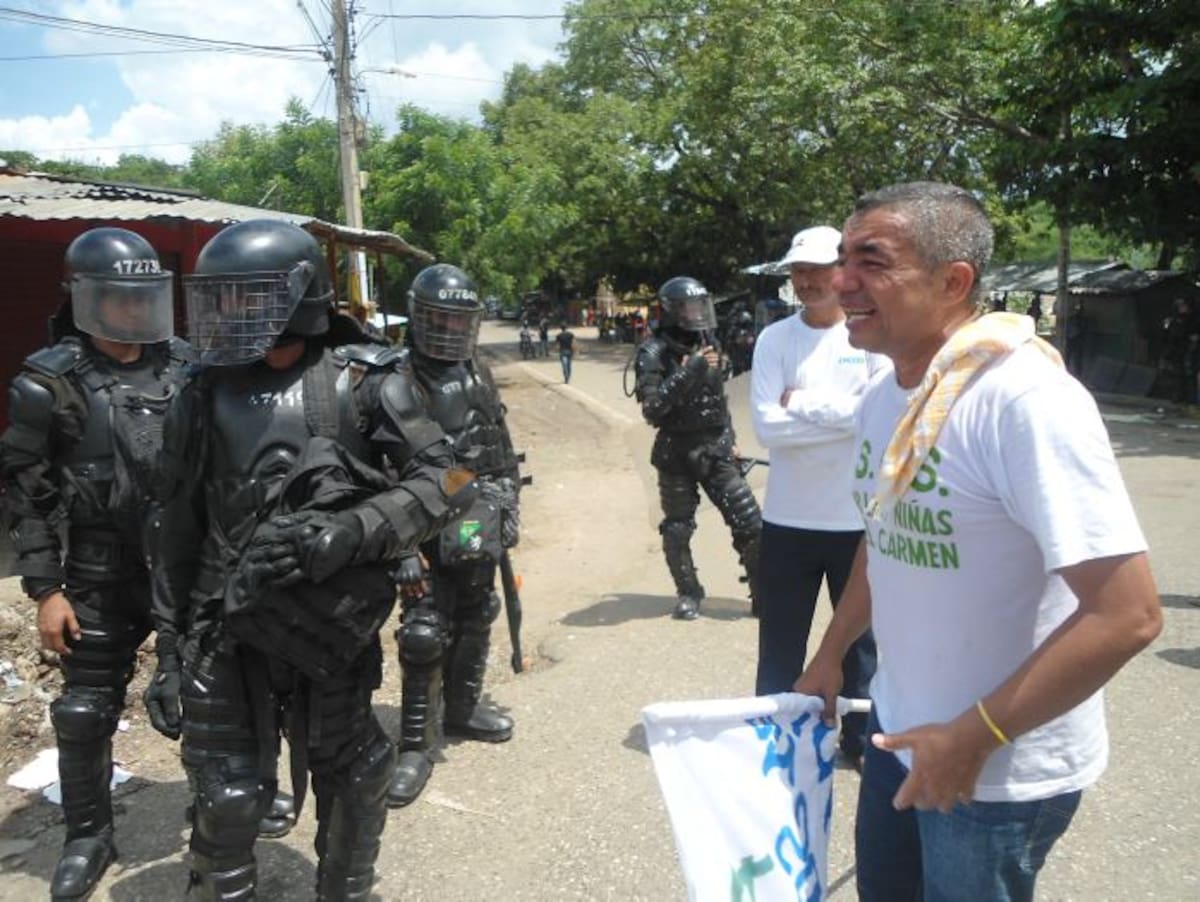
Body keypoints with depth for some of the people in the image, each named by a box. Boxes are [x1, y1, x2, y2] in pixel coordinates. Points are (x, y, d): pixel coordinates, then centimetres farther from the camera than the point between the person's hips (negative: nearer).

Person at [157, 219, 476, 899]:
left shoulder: (364, 380, -5)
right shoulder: (204, 396, 4)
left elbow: (446, 483, -10)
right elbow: (181, 528, 12)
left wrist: (346, 534, -22)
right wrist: (177, 633, 16)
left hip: (334, 627, -1)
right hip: (227, 634, 2)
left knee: (350, 784, 13)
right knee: (227, 798, 3)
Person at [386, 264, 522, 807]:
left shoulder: (479, 375, 9)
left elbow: (502, 449, 17)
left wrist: (508, 509, 13)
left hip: (478, 531, 7)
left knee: (474, 623, 18)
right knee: (425, 634, -7)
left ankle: (463, 709, 37)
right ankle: (415, 747, 5)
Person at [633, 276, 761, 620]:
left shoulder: (709, 346, 9)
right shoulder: (654, 354, -10)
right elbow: (651, 408, -22)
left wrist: (730, 439, 19)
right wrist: (688, 372, -27)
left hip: (715, 450, 4)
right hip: (676, 454, -4)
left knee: (749, 522, 0)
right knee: (677, 531, 7)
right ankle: (688, 595, 26)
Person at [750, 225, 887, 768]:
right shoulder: (774, 340, -3)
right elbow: (767, 427, -13)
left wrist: (802, 402, -14)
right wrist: (848, 416, -15)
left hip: (860, 519, 0)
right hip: (788, 519, 0)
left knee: (861, 637, 17)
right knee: (779, 644, 13)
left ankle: (860, 735, 36)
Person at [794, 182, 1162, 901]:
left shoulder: (1024, 399, -26)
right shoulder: (884, 394, 0)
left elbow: (1129, 615, -27)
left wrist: (975, 736, -23)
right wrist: (831, 653, 19)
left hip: (1002, 772, -7)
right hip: (901, 727, 8)